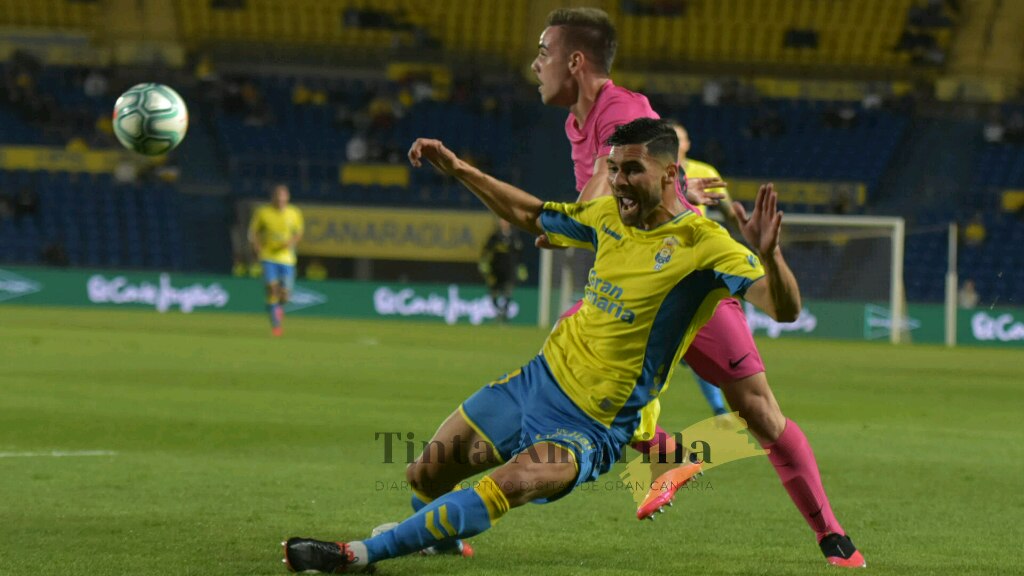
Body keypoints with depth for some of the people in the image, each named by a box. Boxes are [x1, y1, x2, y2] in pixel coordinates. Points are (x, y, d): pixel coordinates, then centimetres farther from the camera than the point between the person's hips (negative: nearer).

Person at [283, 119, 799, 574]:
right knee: (424, 477, 11)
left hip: (590, 426, -7)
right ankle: (442, 534, 47)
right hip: (539, 380, 7)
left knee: (510, 485, -33)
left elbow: (785, 309, -29)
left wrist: (768, 253, -48)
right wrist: (457, 169, 17)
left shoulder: (703, 243, -17)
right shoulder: (610, 215, 4)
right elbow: (529, 215, 23)